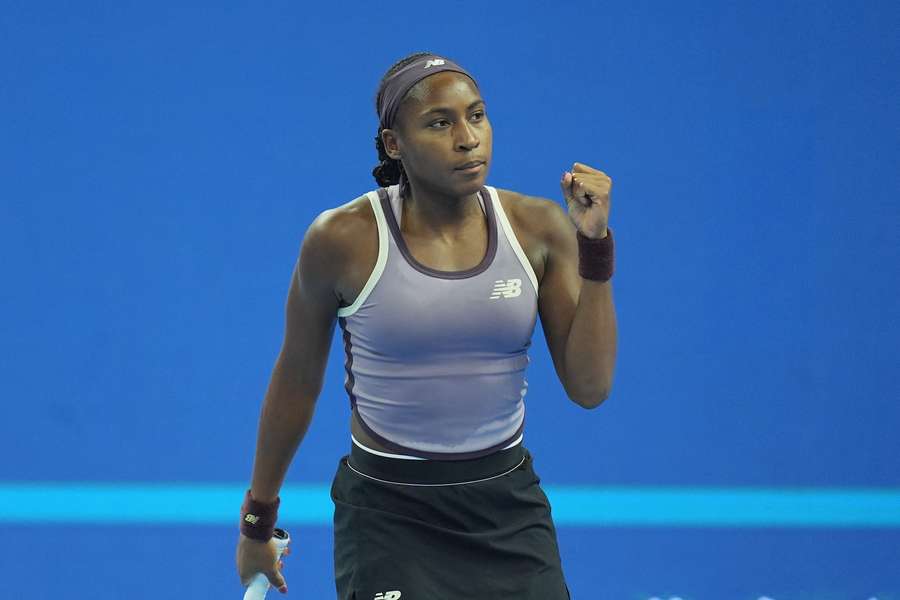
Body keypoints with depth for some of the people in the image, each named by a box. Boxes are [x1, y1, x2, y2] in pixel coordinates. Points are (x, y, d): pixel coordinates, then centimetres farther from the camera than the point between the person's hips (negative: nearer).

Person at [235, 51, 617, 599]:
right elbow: (297, 382, 3)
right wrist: (258, 519, 11)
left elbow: (589, 387, -6)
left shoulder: (538, 228, -4)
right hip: (388, 514, -3)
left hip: (510, 511, 3)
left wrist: (594, 245, -13)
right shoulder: (343, 240, -10)